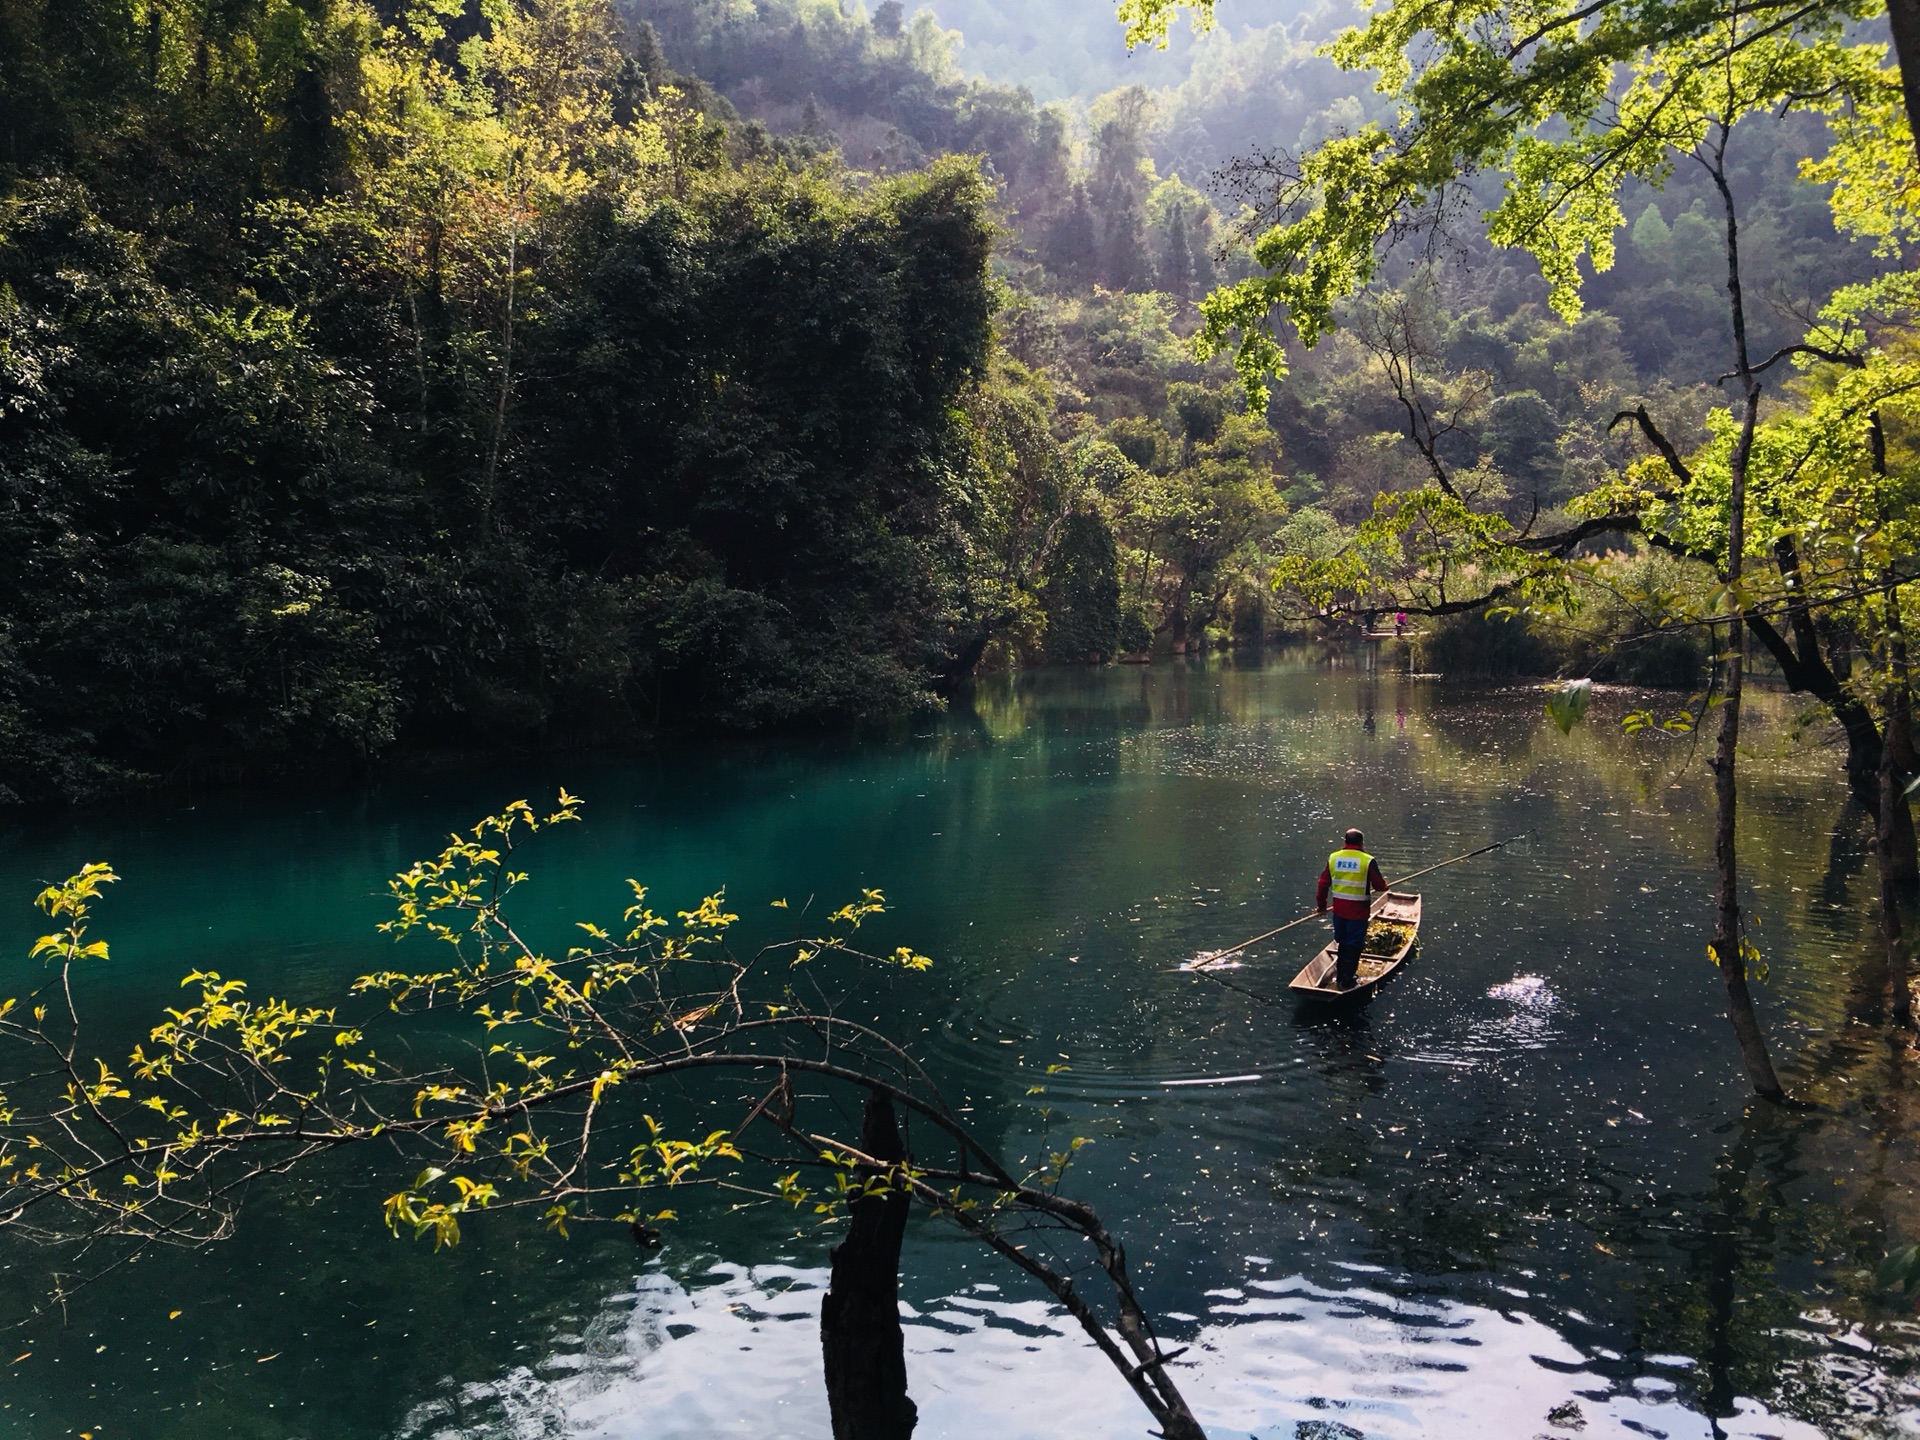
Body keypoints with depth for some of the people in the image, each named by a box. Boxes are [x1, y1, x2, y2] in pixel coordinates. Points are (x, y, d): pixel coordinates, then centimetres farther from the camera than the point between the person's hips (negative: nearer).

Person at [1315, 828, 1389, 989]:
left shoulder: (1333, 858, 0)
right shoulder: (1368, 861, -12)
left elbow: (1324, 883, 4)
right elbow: (1380, 886, -7)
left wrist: (1321, 905, 16)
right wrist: (1384, 882, 17)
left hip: (1338, 908, 4)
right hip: (1358, 910, -4)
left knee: (1342, 943, 19)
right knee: (1354, 945, 5)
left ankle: (1341, 975, 29)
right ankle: (1347, 981, 9)